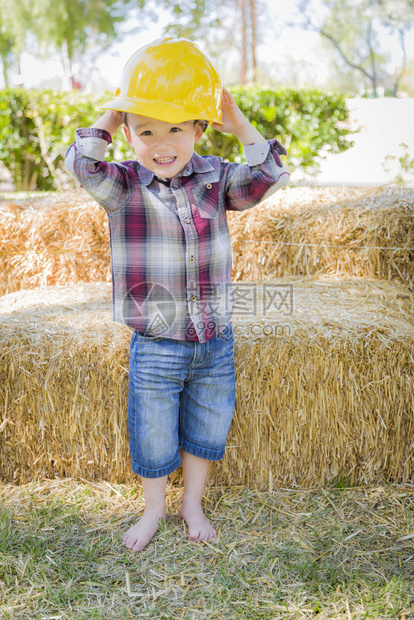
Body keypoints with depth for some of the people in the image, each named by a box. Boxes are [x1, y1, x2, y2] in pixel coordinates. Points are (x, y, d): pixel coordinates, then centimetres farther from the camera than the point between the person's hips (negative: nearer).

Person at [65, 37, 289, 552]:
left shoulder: (215, 178, -3)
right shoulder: (122, 187, -9)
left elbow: (266, 178, -12)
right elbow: (83, 165, -25)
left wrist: (239, 126, -15)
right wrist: (109, 121, -17)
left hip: (215, 343, 2)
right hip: (155, 348, -2)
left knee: (206, 431, 19)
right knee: (153, 438, 15)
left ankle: (192, 503, 45)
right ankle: (154, 508, 42)